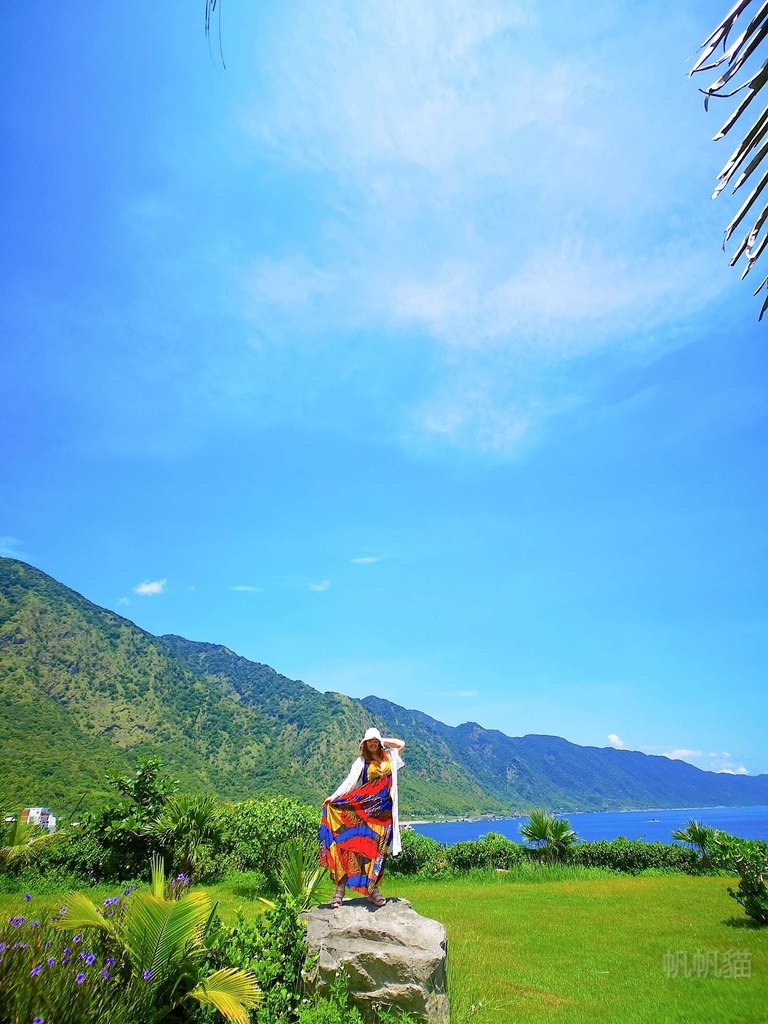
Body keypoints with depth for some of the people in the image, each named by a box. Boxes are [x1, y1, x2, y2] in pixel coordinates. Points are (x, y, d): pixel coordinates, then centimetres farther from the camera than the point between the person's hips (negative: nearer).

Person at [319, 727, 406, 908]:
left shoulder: (389, 757, 12)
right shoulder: (361, 761, 5)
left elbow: (402, 744, 1)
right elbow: (350, 781, -4)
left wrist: (382, 741, 6)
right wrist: (334, 796, -17)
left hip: (384, 809, 2)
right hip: (363, 807, -2)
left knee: (378, 848, 3)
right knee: (356, 845, -7)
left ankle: (372, 889, 11)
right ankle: (340, 887, -4)